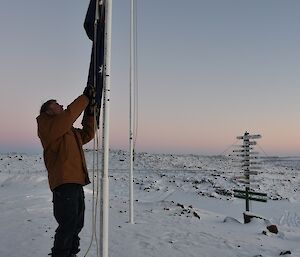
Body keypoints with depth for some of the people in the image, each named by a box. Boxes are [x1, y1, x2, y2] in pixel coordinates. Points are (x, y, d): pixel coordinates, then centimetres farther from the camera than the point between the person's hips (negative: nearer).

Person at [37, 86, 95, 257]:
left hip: (76, 182, 9)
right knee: (68, 224, -10)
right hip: (64, 182, -9)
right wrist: (85, 97, -9)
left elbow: (87, 134, 24)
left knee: (77, 223, 16)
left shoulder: (70, 131, 24)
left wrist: (89, 112, 15)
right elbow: (68, 115, -17)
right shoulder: (47, 126, -2)